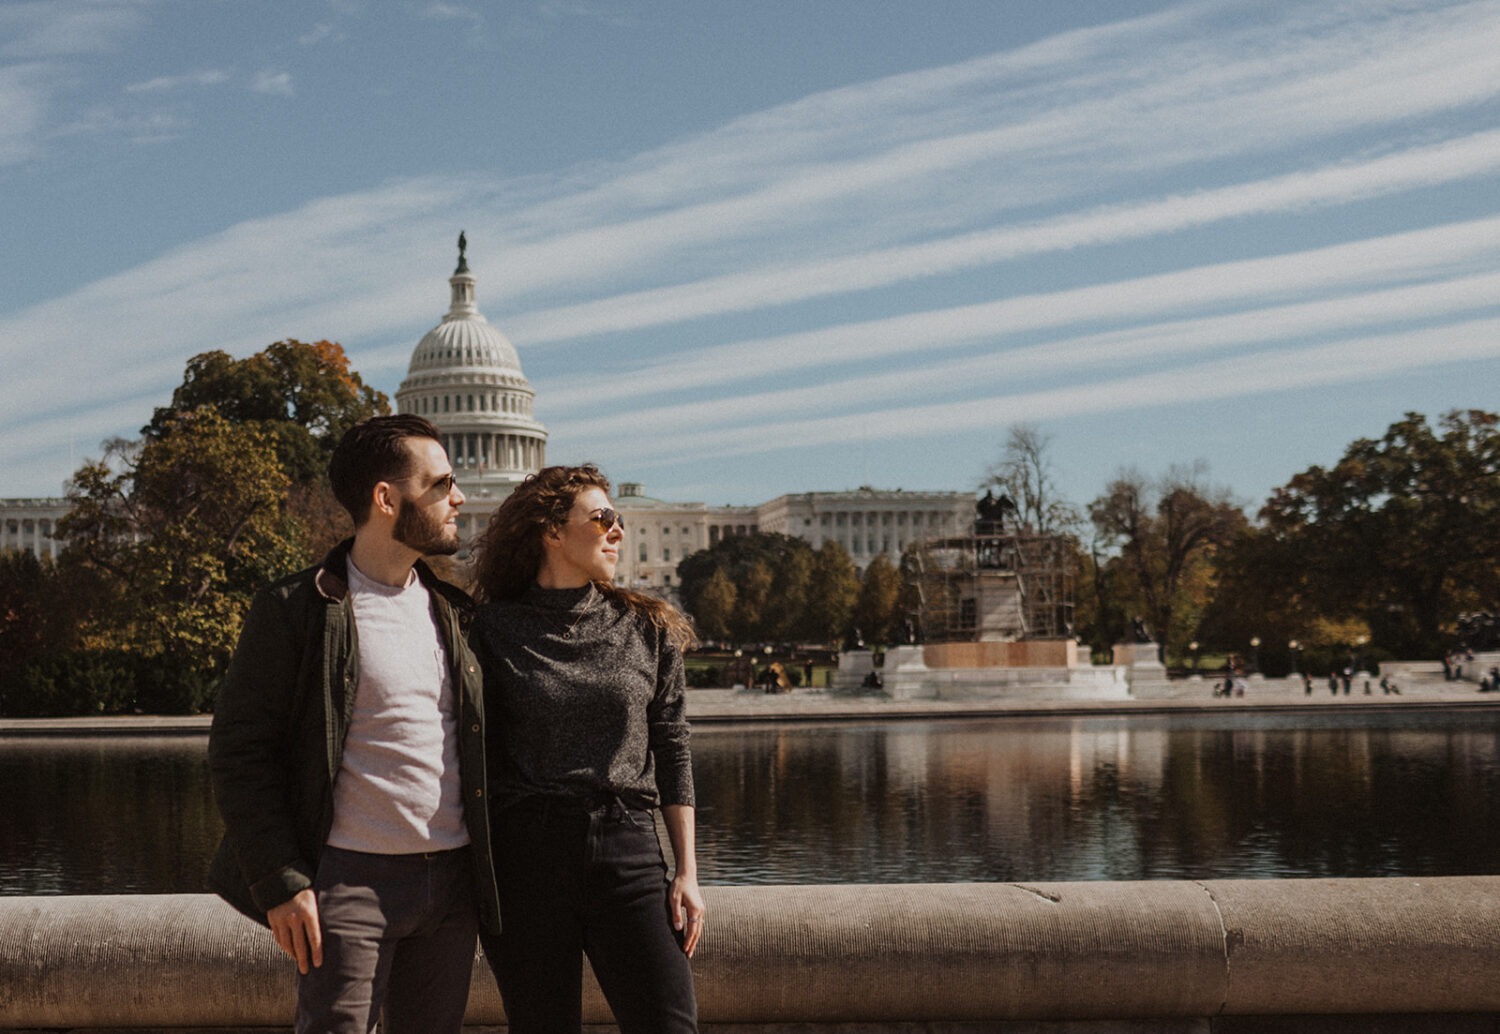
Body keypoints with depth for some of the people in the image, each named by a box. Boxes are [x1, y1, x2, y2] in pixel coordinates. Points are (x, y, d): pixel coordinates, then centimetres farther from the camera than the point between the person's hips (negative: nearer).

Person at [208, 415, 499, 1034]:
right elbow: (238, 751, -7)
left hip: (453, 882, 6)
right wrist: (280, 882, -13)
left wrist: (491, 867, 12)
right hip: (352, 879, -5)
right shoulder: (295, 611, -6)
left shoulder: (451, 612, 12)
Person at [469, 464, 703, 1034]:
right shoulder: (494, 632, 2)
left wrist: (687, 872, 5)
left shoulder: (648, 630, 9)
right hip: (526, 855, -1)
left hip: (627, 856, 2)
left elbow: (672, 754, 10)